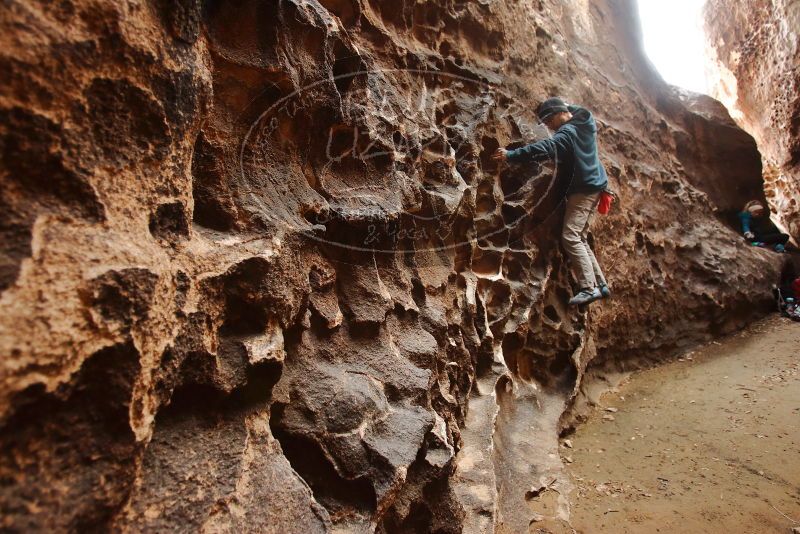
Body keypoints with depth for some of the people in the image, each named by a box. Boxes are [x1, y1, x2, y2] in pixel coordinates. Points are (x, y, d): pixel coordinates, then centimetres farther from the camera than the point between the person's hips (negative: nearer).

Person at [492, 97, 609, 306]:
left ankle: (589, 288, -16)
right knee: (580, 238, 10)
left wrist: (511, 155, -35)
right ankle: (600, 284, 12)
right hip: (592, 187, 10)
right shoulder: (584, 125, 15)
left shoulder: (568, 131, -13)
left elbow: (546, 148, -30)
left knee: (570, 237, -15)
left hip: (583, 189, -10)